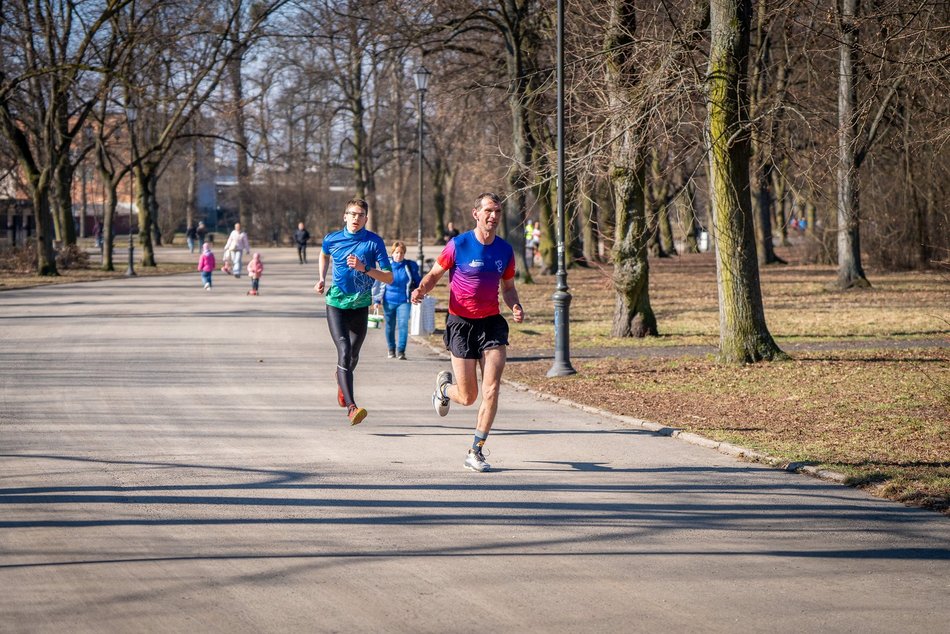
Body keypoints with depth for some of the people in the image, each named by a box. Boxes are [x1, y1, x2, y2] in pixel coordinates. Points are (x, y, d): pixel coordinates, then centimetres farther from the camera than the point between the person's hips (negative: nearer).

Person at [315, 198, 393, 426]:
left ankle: (342, 380, 52)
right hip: (336, 304, -1)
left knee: (353, 355, 16)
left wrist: (364, 268, -25)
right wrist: (322, 279, 10)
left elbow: (389, 278, -12)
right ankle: (351, 407, -27)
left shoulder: (374, 242, -9)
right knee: (344, 351, -19)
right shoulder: (332, 239, -3)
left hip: (360, 306, 1)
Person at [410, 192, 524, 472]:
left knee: (491, 390, -11)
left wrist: (516, 307, -6)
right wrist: (421, 290, -21)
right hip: (461, 324, -3)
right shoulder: (458, 245, -9)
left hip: (492, 323, 3)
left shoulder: (505, 250, 3)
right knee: (467, 397, 0)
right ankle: (444, 386, 38)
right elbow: (434, 275, 1)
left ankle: (476, 452, 0)